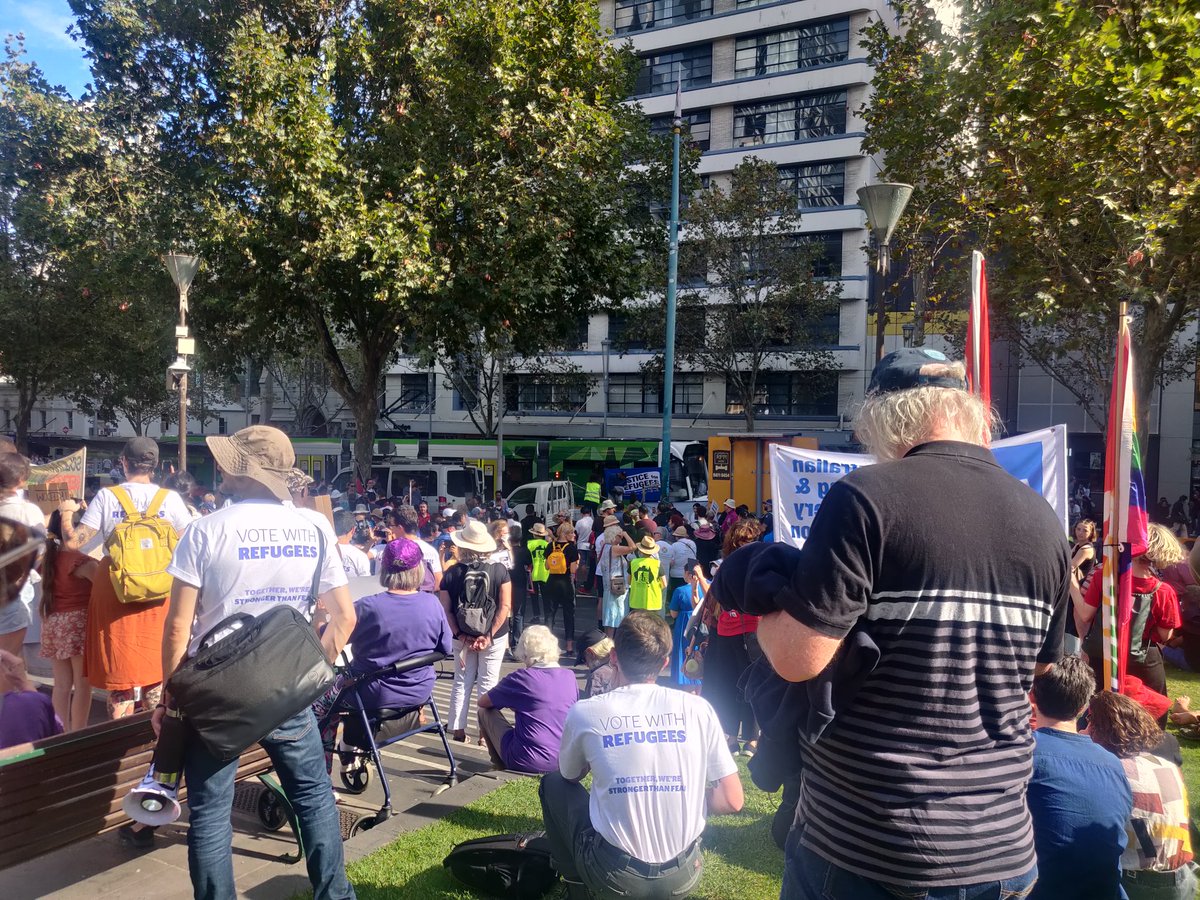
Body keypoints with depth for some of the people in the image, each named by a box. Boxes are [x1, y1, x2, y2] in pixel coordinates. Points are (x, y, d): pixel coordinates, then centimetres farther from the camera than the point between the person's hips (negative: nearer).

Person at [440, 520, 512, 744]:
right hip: (494, 636, -1)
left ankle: (458, 729, 20)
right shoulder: (499, 570, -9)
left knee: (462, 682, 15)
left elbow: (446, 610, -9)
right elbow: (505, 606, -12)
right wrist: (489, 635, -12)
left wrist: (460, 635, -8)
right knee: (488, 684, 9)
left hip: (463, 637, 1)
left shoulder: (452, 573, -7)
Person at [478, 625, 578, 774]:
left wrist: (510, 701, 20)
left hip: (526, 762, -6)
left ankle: (500, 765, 21)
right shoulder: (570, 677, -1)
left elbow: (483, 702, 2)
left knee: (485, 711, 11)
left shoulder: (520, 679, -13)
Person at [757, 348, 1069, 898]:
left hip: (864, 850, -5)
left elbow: (796, 658, -21)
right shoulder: (1045, 524, 2)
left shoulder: (866, 497, -18)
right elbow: (1036, 665, 15)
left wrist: (763, 604, -1)